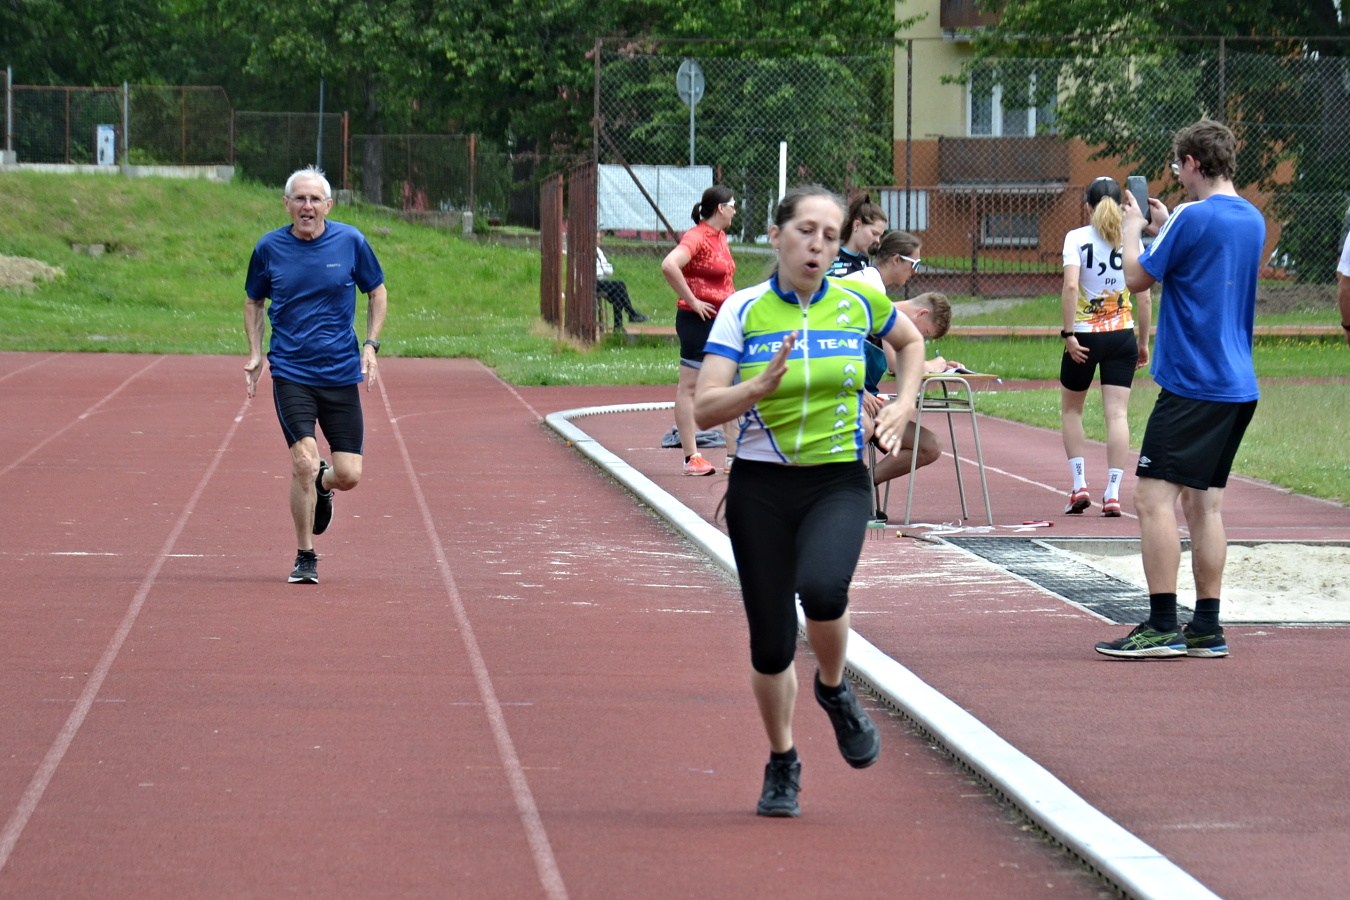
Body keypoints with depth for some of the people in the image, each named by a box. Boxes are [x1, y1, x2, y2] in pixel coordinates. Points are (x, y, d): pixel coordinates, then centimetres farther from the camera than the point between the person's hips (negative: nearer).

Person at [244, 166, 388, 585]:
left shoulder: (350, 242, -3)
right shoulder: (269, 248, -1)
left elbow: (377, 292, 11)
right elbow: (254, 301, 14)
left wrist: (371, 345, -1)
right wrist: (255, 353, 2)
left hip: (341, 373, 1)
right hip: (291, 373, -1)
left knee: (348, 475, -1)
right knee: (304, 461, -16)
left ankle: (321, 486, 37)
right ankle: (305, 558, 2)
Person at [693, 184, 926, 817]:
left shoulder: (858, 302, 0)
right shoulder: (743, 311, -4)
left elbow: (911, 342, 22)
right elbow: (702, 409, -10)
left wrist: (903, 405, 7)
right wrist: (760, 385, -27)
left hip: (838, 484, 0)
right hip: (761, 487, 0)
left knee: (821, 590, -30)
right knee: (771, 645, 2)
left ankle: (834, 690, 2)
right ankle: (782, 764, 27)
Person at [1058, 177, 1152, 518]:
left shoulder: (1077, 238, -4)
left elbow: (1070, 286, -17)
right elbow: (1144, 297, 2)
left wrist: (1069, 333, -16)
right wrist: (1143, 342, 10)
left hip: (1085, 336, -2)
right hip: (1122, 335, 2)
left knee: (1071, 410, 16)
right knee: (1117, 414, 0)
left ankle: (1079, 485, 8)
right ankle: (1112, 494, -7)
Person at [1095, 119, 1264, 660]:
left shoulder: (1194, 217, -13)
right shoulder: (1252, 220, 12)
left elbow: (1137, 277, -4)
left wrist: (1132, 226, 12)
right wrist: (1163, 227, 29)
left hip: (1192, 385, -9)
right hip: (1237, 387, 9)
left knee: (1153, 497, -8)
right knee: (1203, 503, 12)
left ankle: (1163, 627, -13)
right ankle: (1207, 629, 10)